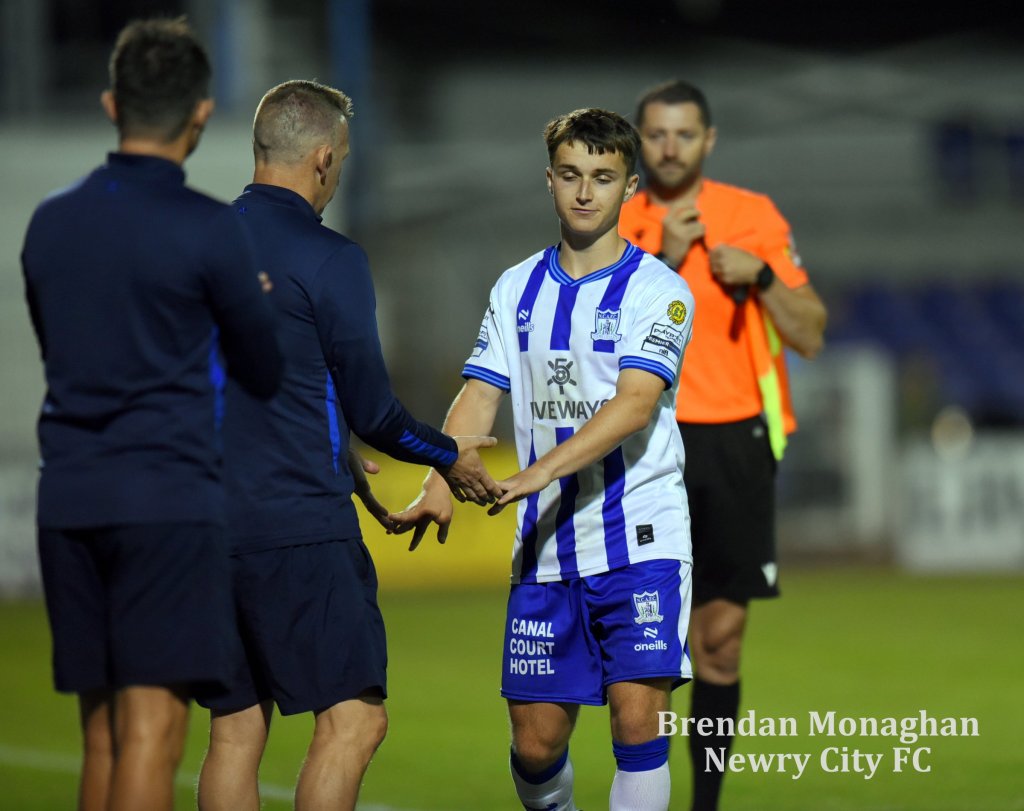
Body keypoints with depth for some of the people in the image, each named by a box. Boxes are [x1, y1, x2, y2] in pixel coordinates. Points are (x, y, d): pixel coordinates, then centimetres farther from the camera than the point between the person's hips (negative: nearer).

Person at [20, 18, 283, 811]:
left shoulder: (51, 223, 9)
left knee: (102, 735, 11)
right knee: (151, 732, -8)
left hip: (69, 501, 6)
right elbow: (265, 374, 4)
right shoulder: (207, 231, -7)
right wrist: (249, 308, 26)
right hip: (169, 500, -6)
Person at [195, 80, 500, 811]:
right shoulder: (328, 258, -9)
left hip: (207, 523, 7)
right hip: (302, 525, -7)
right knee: (353, 718, -5)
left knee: (235, 731, 9)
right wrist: (450, 458, 14)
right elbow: (370, 406, -5)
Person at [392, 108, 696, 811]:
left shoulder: (659, 290, -4)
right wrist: (441, 486, -12)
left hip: (640, 538, -4)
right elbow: (480, 397, 6)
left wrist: (541, 471, -29)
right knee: (535, 743, 4)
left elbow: (634, 404, -17)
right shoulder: (517, 290, 11)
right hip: (545, 548, 4)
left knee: (637, 718, -15)